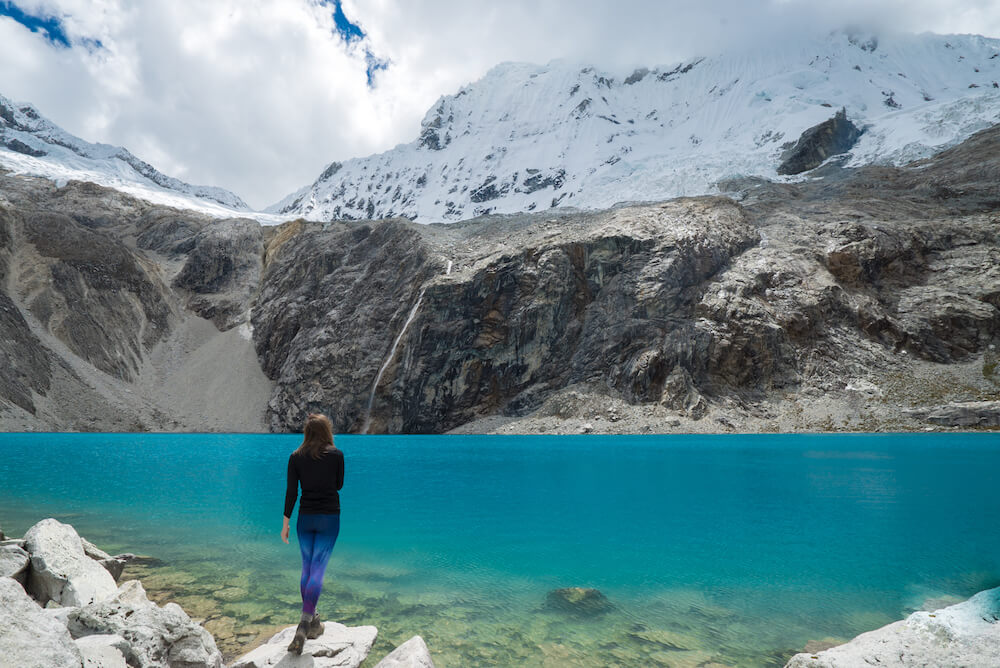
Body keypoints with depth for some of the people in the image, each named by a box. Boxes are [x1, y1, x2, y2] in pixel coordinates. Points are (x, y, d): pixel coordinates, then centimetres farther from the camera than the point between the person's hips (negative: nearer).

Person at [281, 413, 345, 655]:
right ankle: (304, 625, -12)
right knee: (317, 571, -3)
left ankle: (312, 622, 24)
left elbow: (291, 491, -2)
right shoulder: (336, 455, -6)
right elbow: (339, 485, 5)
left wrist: (286, 522, 4)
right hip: (329, 517, -2)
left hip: (305, 518, 3)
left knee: (307, 569, 14)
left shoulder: (296, 457, -1)